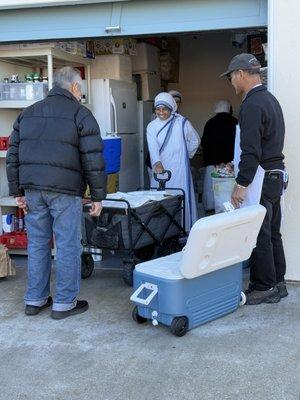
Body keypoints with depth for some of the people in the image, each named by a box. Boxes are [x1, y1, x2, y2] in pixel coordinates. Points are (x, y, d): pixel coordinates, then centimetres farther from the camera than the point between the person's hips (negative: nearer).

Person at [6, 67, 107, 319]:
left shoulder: (28, 113, 16)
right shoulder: (80, 114, -2)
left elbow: (13, 155, 14)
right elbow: (93, 160, -7)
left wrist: (18, 191, 17)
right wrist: (98, 196, -3)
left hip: (33, 189, 6)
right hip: (65, 190, -6)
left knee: (37, 244, 13)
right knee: (68, 246, 3)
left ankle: (35, 300, 21)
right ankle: (65, 303, 9)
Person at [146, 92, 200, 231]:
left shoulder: (182, 123, -1)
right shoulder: (152, 126, 3)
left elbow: (195, 141, 13)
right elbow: (153, 147, -14)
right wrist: (157, 163, -30)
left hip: (179, 170, -2)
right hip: (160, 169, 2)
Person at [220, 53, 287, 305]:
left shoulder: (252, 105, -16)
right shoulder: (271, 99, 16)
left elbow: (251, 150, -22)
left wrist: (241, 184, -19)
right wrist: (240, 166, 22)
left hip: (261, 178, -10)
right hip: (277, 174, 10)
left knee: (259, 235, -2)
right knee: (272, 233, 16)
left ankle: (264, 288, 6)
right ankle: (278, 284, 25)